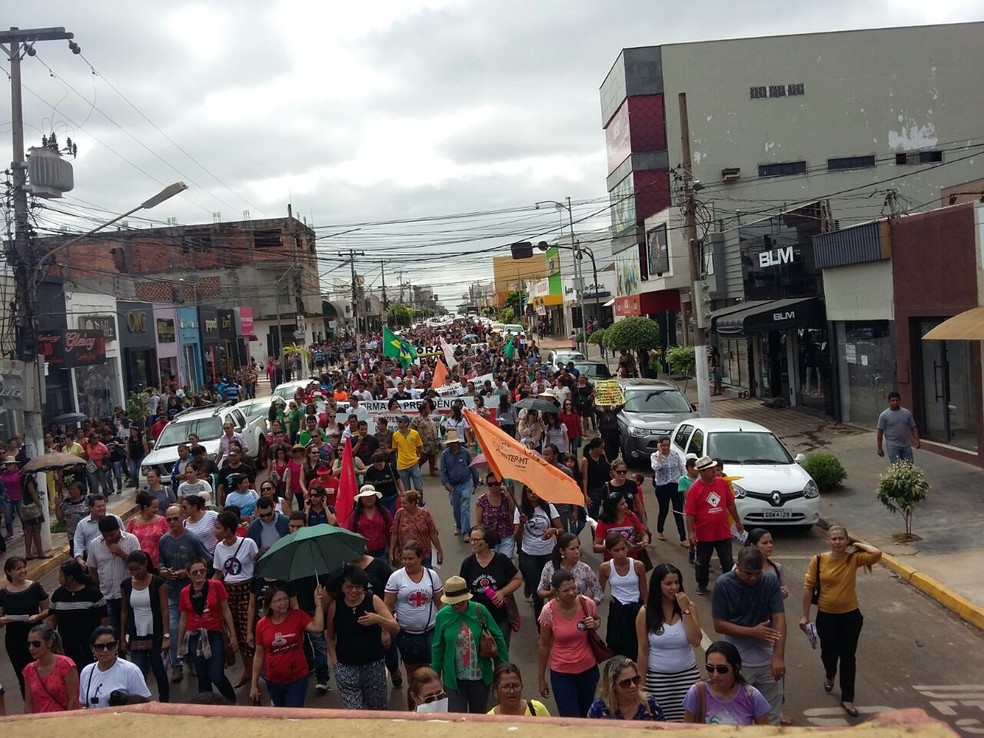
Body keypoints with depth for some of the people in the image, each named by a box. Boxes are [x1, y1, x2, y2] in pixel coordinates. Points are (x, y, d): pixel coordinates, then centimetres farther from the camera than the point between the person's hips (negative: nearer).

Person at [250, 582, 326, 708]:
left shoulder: (297, 616, -11)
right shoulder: (262, 624, -7)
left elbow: (317, 628, -28)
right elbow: (259, 655, 1)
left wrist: (318, 602, -27)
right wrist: (254, 684, 3)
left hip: (297, 679, -3)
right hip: (273, 681, 3)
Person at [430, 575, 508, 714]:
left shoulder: (480, 610, -11)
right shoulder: (442, 616, -9)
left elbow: (497, 638, -2)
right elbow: (438, 648, 2)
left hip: (480, 676, 1)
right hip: (453, 679, 0)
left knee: (479, 714, 18)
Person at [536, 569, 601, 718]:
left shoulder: (587, 603, -12)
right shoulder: (548, 611, -16)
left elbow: (598, 621, 11)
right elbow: (543, 645, -5)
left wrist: (595, 624, -14)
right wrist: (541, 678, 1)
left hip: (588, 669, 2)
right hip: (561, 673, -2)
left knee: (586, 715, 18)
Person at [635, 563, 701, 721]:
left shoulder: (689, 606, -3)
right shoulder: (645, 612, -6)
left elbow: (695, 641, -13)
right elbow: (643, 651, -2)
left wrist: (685, 610, -17)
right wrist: (641, 684, 0)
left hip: (687, 674, 1)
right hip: (657, 677, -1)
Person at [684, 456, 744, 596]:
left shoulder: (723, 483, -3)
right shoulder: (694, 488, -15)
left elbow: (730, 504, 9)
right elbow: (689, 513, -14)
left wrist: (737, 521, 15)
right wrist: (690, 533, -17)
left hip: (723, 532, 3)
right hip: (704, 534, -2)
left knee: (728, 563, 10)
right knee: (703, 562, 15)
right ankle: (702, 585, 34)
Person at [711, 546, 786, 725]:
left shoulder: (770, 582, -7)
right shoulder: (723, 585, -13)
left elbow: (779, 619, -12)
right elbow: (719, 625, -10)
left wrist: (778, 656, -22)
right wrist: (753, 632, -19)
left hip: (768, 659, 2)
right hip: (738, 661, -2)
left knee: (771, 715, 13)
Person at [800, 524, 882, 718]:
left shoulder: (853, 559, -9)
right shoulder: (818, 560, -12)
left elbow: (877, 554, -27)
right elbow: (808, 587, -7)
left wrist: (856, 543, -14)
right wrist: (805, 615, -6)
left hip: (851, 615, 0)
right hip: (826, 616, 0)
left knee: (848, 657, 9)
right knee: (829, 652, 13)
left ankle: (847, 699, 23)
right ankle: (829, 675, 49)